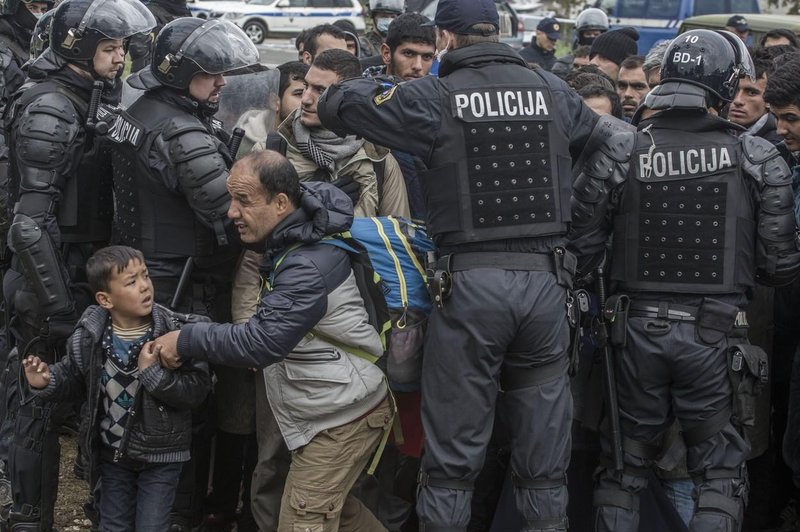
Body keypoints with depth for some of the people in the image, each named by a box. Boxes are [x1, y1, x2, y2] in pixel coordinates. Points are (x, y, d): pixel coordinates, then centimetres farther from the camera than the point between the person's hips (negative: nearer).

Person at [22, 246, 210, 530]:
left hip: (160, 455, -3)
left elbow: (197, 389, -22)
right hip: (113, 452, 3)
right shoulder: (89, 335, -9)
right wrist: (48, 382, -13)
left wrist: (154, 373, -32)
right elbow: (74, 378, 7)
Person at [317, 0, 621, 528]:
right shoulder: (552, 92, 6)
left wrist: (370, 83, 23)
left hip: (470, 281, -3)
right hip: (546, 278, 3)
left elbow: (336, 104, 2)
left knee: (453, 451, 5)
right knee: (545, 455, 11)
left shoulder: (434, 99, -4)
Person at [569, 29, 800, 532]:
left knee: (625, 466, 17)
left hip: (638, 330, 2)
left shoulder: (616, 154, -5)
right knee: (721, 472, 13)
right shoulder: (758, 158, -7)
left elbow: (582, 245, -5)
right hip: (716, 337, -1)